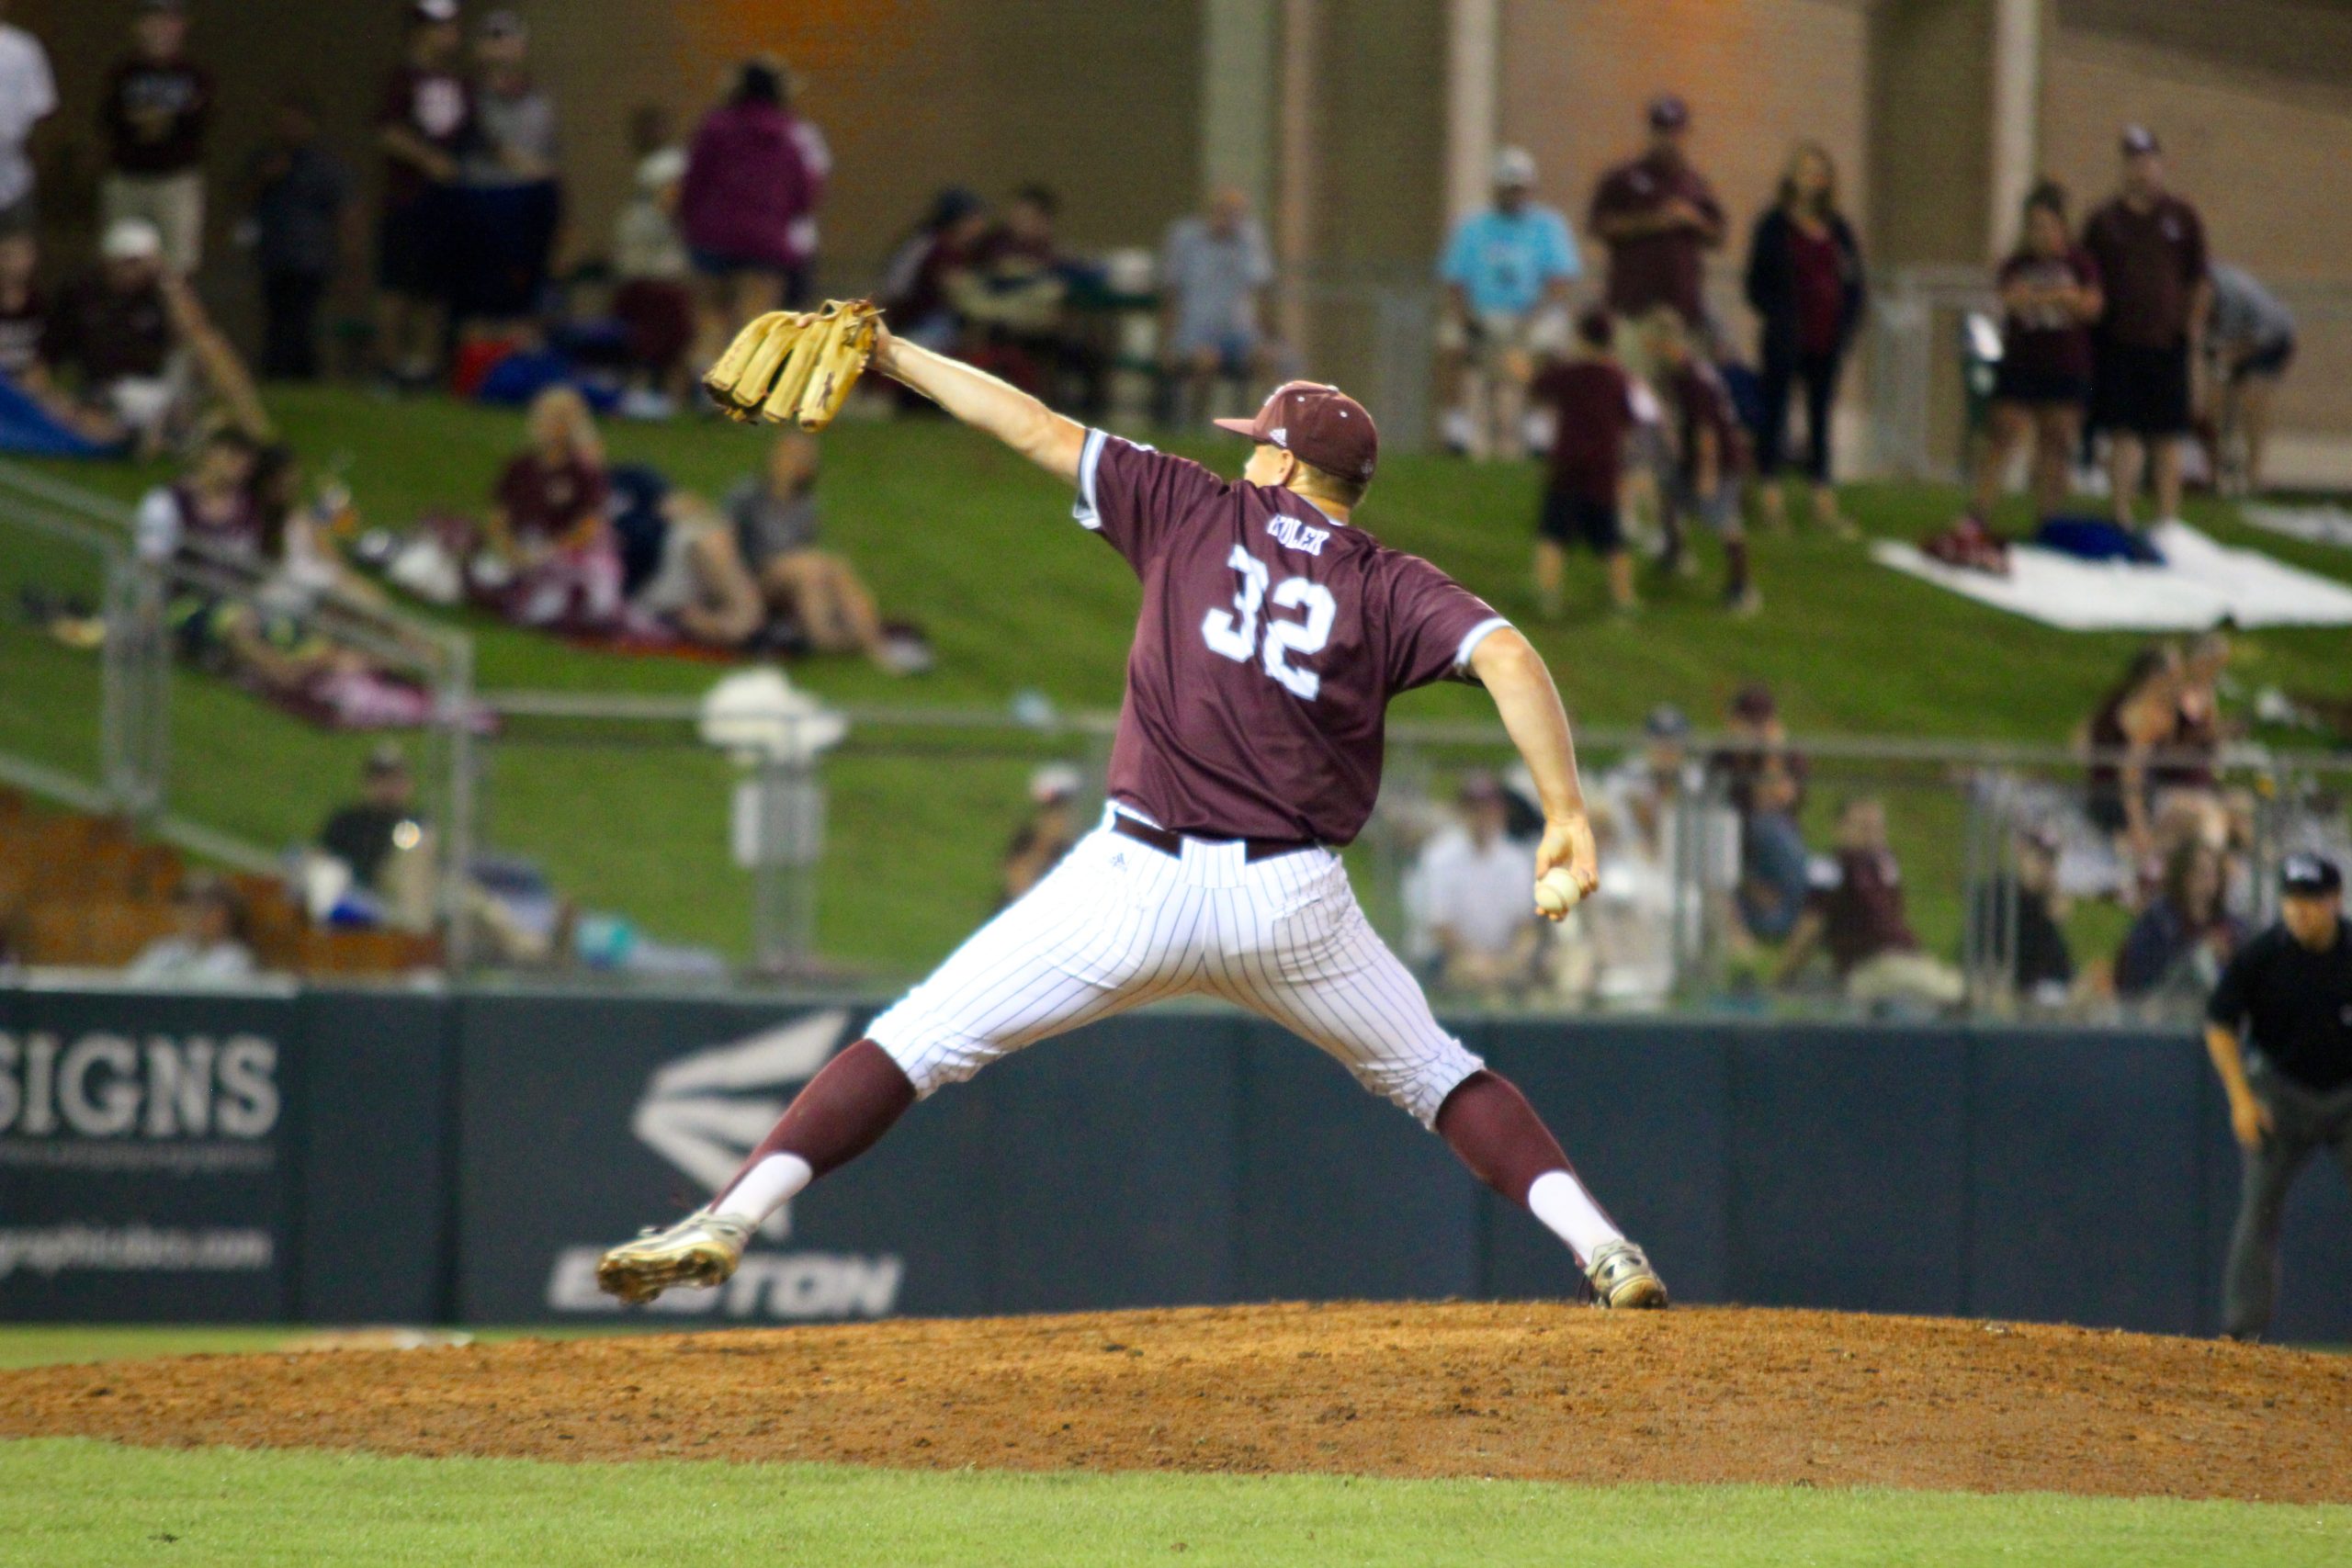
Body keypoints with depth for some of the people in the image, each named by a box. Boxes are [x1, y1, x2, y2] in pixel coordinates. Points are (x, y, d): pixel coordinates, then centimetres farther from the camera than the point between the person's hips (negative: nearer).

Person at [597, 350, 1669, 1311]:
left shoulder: (1198, 514, 7)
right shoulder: (1393, 589, 6)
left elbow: (1036, 429, 9)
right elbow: (1507, 657, -11)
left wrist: (891, 355, 17)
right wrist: (1568, 816, -14)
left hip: (1141, 880, -2)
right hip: (1292, 905, 2)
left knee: (917, 1043, 4)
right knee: (1430, 1074, 23)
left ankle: (733, 1216, -11)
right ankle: (1601, 1249, 7)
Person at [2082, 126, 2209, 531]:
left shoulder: (2182, 217, 6)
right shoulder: (2104, 221, 7)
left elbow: (2200, 282, 9)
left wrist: (2193, 328, 2)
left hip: (2167, 342, 0)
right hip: (2117, 342, 0)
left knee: (2167, 438, 2)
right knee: (2122, 434, -1)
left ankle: (2168, 523, 5)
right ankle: (2122, 518, 1)